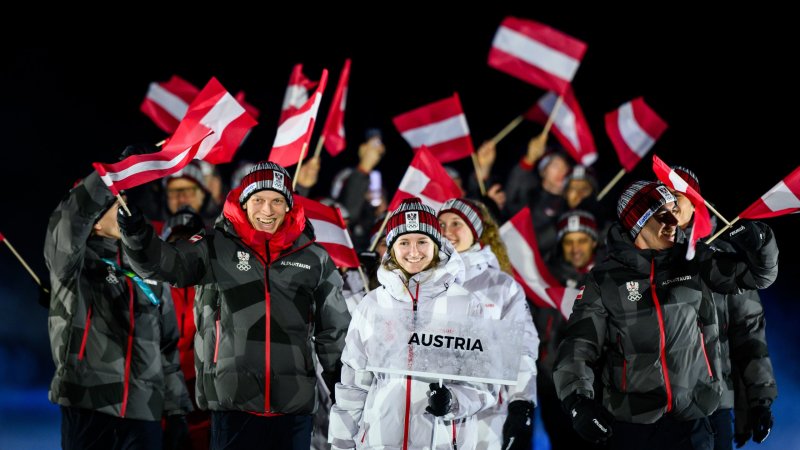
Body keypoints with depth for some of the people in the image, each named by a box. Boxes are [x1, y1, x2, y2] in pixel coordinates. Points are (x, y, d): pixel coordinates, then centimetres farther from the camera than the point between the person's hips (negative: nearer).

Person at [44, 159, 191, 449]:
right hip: (87, 412, -4)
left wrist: (176, 410, 13)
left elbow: (167, 348, 19)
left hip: (144, 417, 4)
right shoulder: (72, 265, 2)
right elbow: (71, 216, -21)